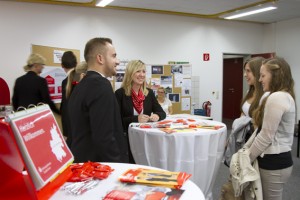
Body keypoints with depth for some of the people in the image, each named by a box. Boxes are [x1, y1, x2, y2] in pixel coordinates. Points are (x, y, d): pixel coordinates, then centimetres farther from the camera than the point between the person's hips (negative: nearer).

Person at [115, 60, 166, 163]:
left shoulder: (149, 93, 8)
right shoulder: (120, 93, -5)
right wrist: (135, 119, -20)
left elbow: (162, 113, 11)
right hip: (127, 138, -3)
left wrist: (157, 116, -11)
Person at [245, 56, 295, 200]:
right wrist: (245, 149, 13)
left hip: (273, 162, -9)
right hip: (279, 159, 9)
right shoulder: (286, 96, 12)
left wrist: (247, 158, -8)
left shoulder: (276, 98, -21)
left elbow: (266, 137, -20)